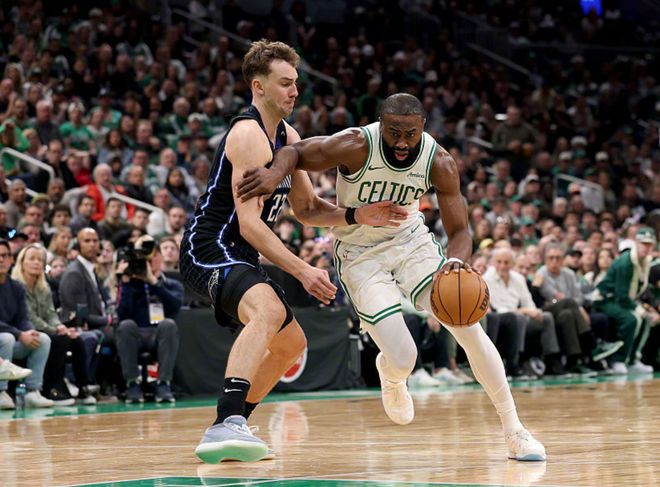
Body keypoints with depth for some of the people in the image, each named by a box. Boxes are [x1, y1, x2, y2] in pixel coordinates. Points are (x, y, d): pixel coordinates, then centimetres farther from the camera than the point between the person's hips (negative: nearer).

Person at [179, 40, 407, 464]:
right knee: (269, 311, -37)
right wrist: (303, 271, -30)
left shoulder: (288, 137, 13)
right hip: (209, 249, -11)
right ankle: (227, 425, -49)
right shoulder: (248, 135, -18)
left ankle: (229, 430, 27)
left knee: (291, 343, 21)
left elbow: (307, 208, 17)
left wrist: (358, 216, -1)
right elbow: (249, 224, -25)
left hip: (239, 255, 11)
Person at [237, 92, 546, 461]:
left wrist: (455, 261, -37)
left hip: (410, 239, 3)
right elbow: (295, 152, -15)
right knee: (403, 359, -14)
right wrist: (275, 173, -39)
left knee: (469, 327, -12)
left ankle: (514, 431, 2)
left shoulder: (439, 163, -18)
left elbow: (460, 231, -14)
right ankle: (390, 376, 28)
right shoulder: (356, 147, -27)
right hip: (360, 253, -3)